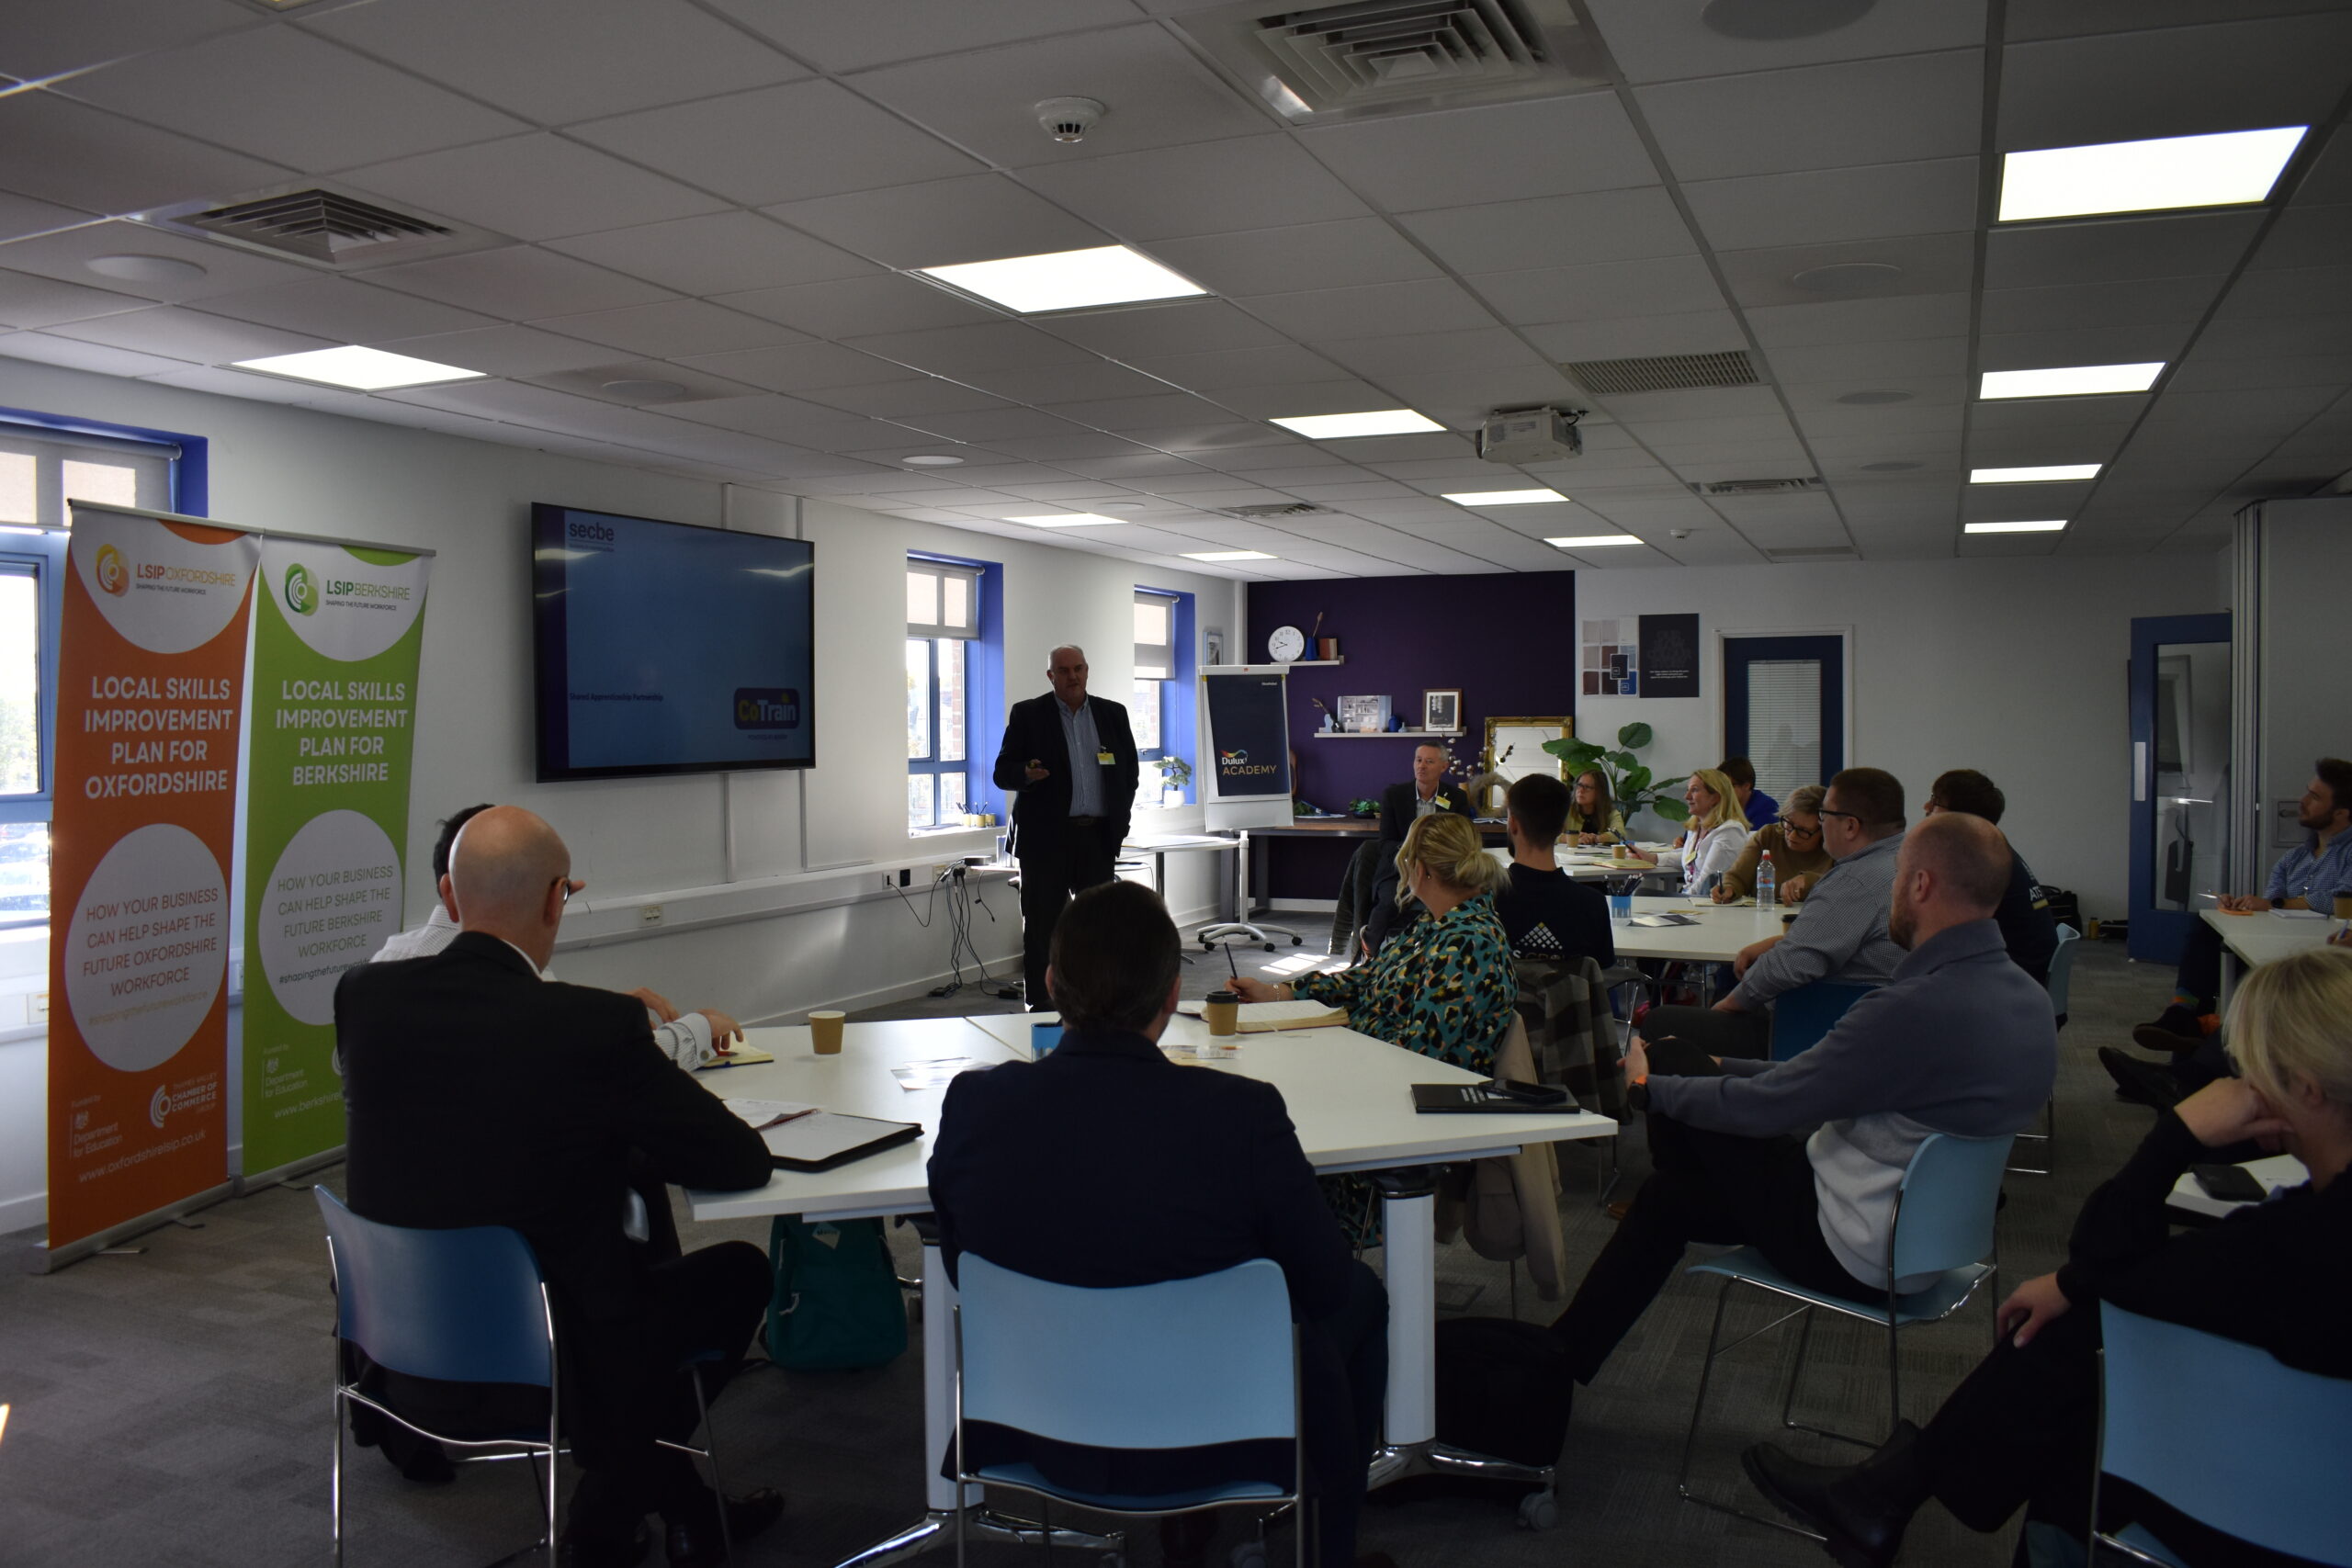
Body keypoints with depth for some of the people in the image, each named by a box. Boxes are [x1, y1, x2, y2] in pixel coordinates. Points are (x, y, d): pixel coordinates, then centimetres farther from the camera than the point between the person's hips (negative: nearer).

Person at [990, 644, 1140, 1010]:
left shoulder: (1113, 714, 10)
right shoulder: (1027, 714, 1)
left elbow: (1130, 770, 17)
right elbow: (1002, 773, -1)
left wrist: (1120, 818, 8)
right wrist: (1026, 774, -23)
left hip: (1099, 836, 3)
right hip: (1046, 836, -2)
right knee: (1042, 924, 1)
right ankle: (1040, 1002, 7)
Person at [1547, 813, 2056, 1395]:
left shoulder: (1919, 1007, -30)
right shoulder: (2027, 998, 0)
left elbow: (1762, 1106, -22)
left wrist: (1649, 1086, -4)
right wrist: (1718, 1067, 14)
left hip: (1855, 1255, -9)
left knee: (1670, 1060, 0)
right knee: (1664, 1195, 20)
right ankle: (1564, 1355, 31)